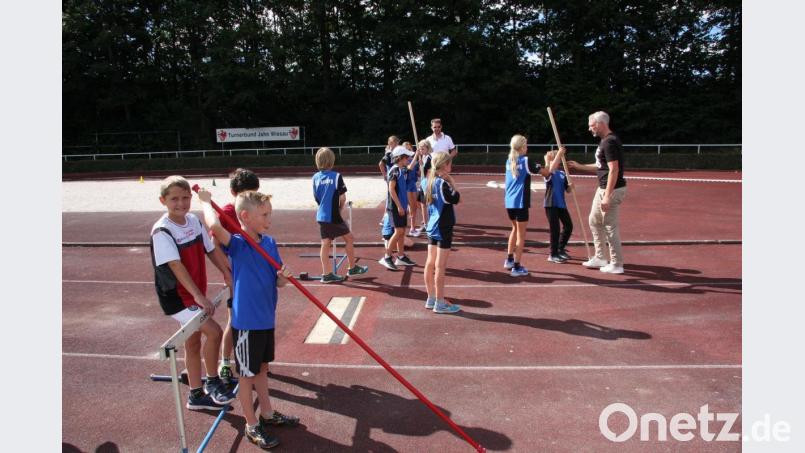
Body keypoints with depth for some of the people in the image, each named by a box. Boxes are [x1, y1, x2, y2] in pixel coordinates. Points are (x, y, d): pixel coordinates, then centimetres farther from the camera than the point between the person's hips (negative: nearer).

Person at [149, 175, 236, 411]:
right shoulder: (161, 231, -19)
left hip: (195, 295, 7)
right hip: (176, 297, -7)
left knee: (194, 342, 16)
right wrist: (199, 296, -33)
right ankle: (213, 382, 5)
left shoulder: (194, 221, 1)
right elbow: (176, 266, -27)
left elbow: (210, 251, 8)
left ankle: (196, 395, 30)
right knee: (214, 331, -17)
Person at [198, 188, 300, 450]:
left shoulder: (270, 243, 2)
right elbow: (214, 226, -40)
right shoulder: (237, 244, -18)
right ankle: (252, 426, 26)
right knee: (247, 374, 10)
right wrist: (206, 201, -21)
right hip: (246, 322, -7)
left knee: (262, 368, 23)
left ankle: (267, 414, 41)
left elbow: (277, 282, 7)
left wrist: (283, 277, -17)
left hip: (267, 318, 7)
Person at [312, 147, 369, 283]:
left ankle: (326, 274, 11)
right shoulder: (336, 176, -11)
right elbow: (342, 197, -9)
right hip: (333, 216, -5)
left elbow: (316, 197, 9)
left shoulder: (315, 177, 3)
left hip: (321, 215, 5)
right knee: (349, 237, 12)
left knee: (326, 243, 9)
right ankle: (352, 268, 21)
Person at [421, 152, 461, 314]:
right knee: (440, 267, -3)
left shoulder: (427, 181, 5)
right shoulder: (442, 183, -19)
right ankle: (440, 303, 4)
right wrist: (452, 183, -12)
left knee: (430, 264, 13)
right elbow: (455, 199, -21)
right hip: (443, 229, -8)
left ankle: (431, 298, 23)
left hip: (432, 227, 8)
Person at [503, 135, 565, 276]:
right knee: (521, 235, 0)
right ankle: (516, 267, -1)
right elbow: (548, 172, -10)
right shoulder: (525, 161, -10)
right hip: (520, 202, -7)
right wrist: (559, 155, -4)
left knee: (515, 229, 24)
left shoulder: (509, 161, 9)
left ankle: (509, 260, 28)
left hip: (509, 201, 7)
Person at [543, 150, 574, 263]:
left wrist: (571, 186, -12)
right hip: (550, 204, -6)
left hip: (561, 204, 6)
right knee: (555, 229, -3)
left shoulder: (562, 173, 8)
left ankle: (561, 249, 30)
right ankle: (553, 255, 10)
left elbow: (568, 190, 10)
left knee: (569, 226, 11)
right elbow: (551, 169, -32)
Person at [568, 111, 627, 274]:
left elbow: (614, 170, -24)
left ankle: (616, 265, 6)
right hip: (602, 188, 11)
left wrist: (607, 196, -26)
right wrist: (579, 166, 22)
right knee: (594, 221, 19)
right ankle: (601, 258, 29)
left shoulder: (610, 142, -18)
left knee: (610, 227, -4)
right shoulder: (604, 141, 13)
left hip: (611, 190, -11)